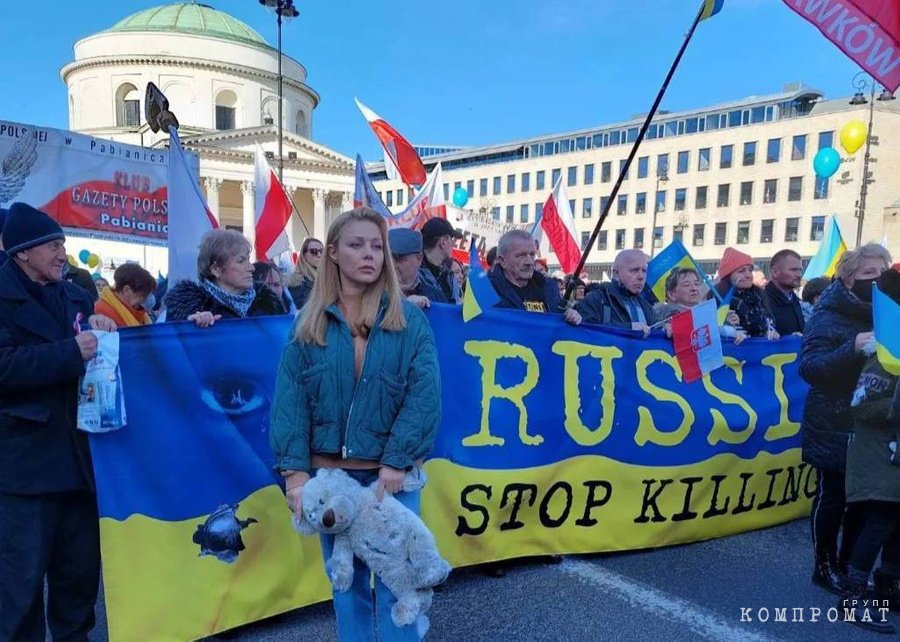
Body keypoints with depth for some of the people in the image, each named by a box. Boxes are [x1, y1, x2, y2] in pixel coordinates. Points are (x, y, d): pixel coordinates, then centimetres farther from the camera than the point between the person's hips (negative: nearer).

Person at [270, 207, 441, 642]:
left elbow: (424, 395, -10)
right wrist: (294, 469, -11)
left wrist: (397, 460, -16)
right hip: (328, 474, 2)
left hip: (391, 475, -2)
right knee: (345, 581, 17)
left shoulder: (409, 320, -3)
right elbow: (289, 399, -3)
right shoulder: (309, 324, 1)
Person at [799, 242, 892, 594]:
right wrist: (854, 347, -31)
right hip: (835, 425, -6)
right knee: (832, 495, 3)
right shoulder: (829, 316, -10)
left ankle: (848, 563, 28)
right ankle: (825, 565, 20)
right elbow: (810, 367, -20)